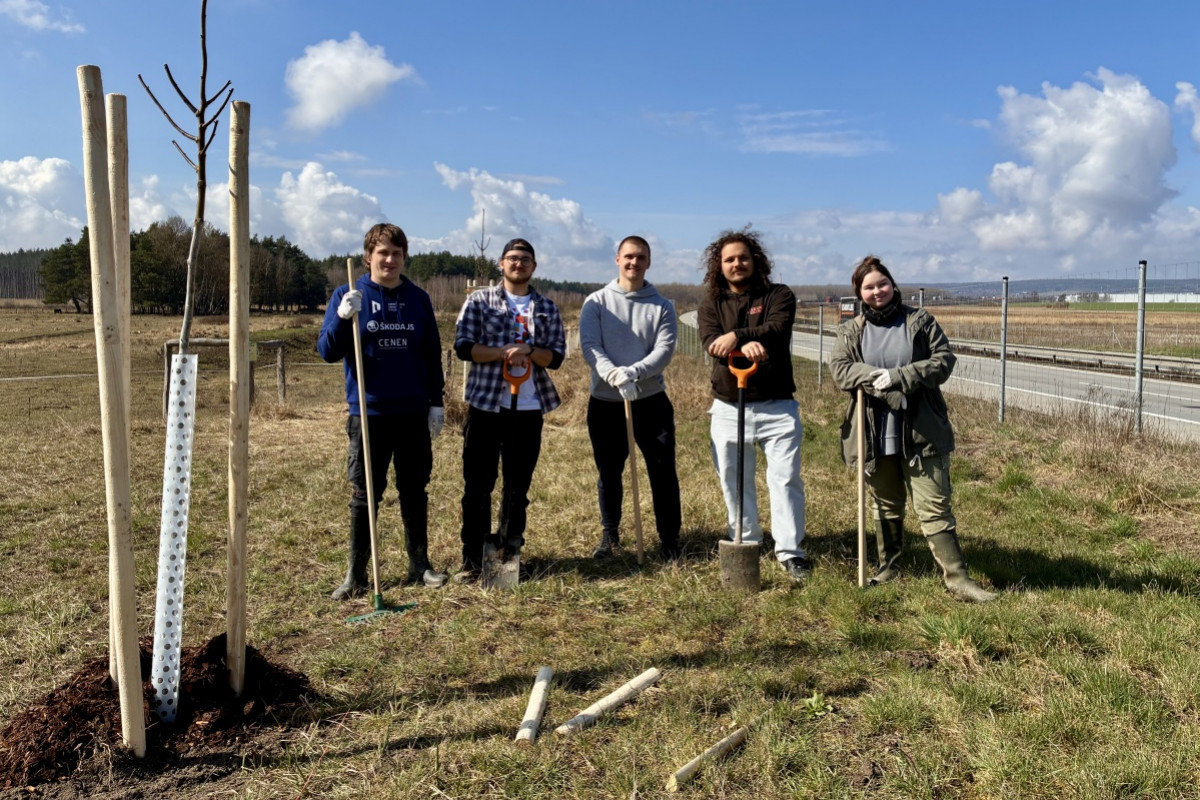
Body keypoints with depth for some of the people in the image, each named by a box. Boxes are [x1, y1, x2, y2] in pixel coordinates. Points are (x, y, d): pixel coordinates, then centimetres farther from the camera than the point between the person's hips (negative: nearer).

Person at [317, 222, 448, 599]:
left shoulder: (418, 298, 7)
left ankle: (420, 564, 23)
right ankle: (356, 573, 15)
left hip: (414, 413, 2)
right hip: (368, 414, -2)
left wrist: (436, 401, 7)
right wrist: (343, 318, -23)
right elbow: (327, 351, -6)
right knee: (364, 496, 5)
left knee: (415, 492, 11)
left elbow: (432, 353, 11)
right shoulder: (348, 296, 0)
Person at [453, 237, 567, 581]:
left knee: (519, 484, 9)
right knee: (478, 484, 1)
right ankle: (472, 559, 9)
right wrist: (504, 352, -17)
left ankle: (508, 547, 24)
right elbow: (463, 346, -5)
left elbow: (556, 356, 4)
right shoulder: (479, 301, 5)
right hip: (485, 403, -2)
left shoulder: (547, 308, 11)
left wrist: (528, 351, -16)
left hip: (528, 408, 2)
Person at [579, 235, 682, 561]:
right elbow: (589, 346, -9)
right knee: (608, 473, 11)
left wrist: (633, 372, -26)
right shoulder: (596, 302, 1)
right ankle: (609, 536, 29)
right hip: (605, 402, 0)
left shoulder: (662, 306, 3)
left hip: (651, 401, 0)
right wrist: (614, 375, -28)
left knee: (663, 472, 1)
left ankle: (670, 539, 15)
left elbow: (665, 349, -9)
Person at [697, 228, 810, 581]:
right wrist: (745, 346, -30)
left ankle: (790, 551, 6)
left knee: (786, 478, -3)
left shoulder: (778, 295, 2)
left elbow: (777, 330, -18)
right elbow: (711, 344, -11)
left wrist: (737, 335, -30)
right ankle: (745, 544, 26)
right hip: (728, 408, 3)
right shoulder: (711, 304, 7)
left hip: (777, 406, -2)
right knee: (733, 481, 10)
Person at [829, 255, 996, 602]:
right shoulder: (851, 331, 7)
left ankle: (956, 576, 5)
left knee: (934, 506, -2)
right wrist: (874, 377, -23)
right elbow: (839, 369, -6)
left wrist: (899, 376, -19)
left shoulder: (920, 321, 2)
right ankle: (888, 565, 31)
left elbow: (944, 360, -7)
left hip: (921, 433, -2)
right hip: (875, 435, 2)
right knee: (886, 505, 16)